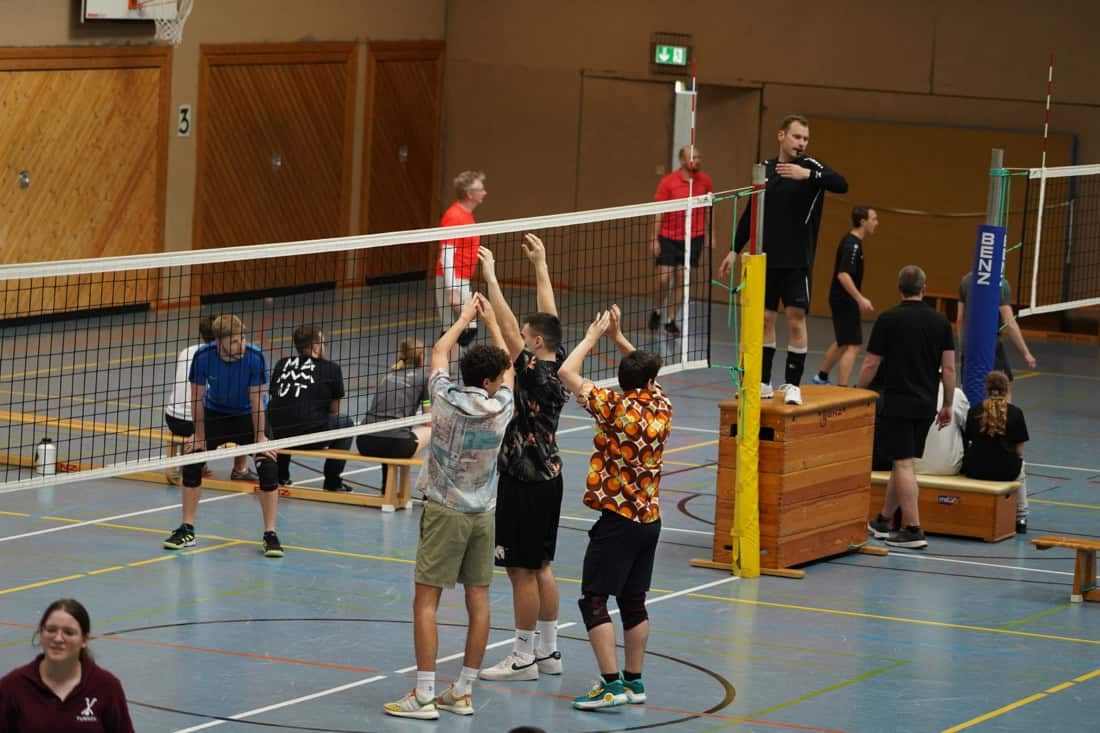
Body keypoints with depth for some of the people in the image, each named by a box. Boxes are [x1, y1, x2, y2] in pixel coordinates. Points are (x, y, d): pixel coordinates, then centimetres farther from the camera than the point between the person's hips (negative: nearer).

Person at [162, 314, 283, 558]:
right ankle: (187, 531, 8)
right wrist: (200, 435, -9)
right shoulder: (203, 357, -26)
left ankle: (270, 535, -8)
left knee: (268, 467, -17)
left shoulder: (254, 357, -30)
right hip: (214, 414, 2)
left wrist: (260, 437, -18)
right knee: (192, 462, -9)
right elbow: (197, 398, -13)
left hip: (247, 416, -2)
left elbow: (256, 399, -21)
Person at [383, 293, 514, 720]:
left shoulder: (447, 399, -11)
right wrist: (490, 320, 27)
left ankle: (424, 696, -8)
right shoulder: (500, 408, -5)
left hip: (445, 512, -3)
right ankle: (462, 693, 10)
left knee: (426, 601, -3)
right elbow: (510, 370, 17)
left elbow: (439, 351, 9)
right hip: (483, 513, 3)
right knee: (478, 600, 7)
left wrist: (466, 317, 22)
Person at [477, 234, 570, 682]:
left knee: (522, 570, -3)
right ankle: (548, 651, 21)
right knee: (541, 567, 15)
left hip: (525, 482, -9)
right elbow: (548, 317, 14)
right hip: (548, 475, 9)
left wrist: (491, 278, -24)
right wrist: (540, 266, 21)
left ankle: (524, 658, 2)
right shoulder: (557, 365, 3)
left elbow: (508, 328, -26)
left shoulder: (535, 373, -19)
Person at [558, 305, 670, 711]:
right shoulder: (661, 406, 1)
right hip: (650, 517, 7)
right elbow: (647, 374, 24)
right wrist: (617, 337, 19)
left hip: (618, 520, -7)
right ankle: (633, 681, 20)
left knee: (594, 599, -5)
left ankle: (612, 683, -11)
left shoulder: (617, 408, -16)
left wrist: (593, 336, -1)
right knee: (633, 601, 14)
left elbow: (567, 372, -14)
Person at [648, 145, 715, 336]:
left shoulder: (705, 181, 1)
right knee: (664, 278, -7)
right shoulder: (668, 182, -7)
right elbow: (659, 212, -5)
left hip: (693, 238, 2)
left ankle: (670, 321, 12)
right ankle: (657, 311, 20)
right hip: (668, 238, -2)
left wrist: (709, 234, 5)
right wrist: (655, 239, -9)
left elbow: (709, 210, 10)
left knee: (681, 279, 2)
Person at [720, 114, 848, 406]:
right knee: (765, 319, 7)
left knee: (796, 319, -5)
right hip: (766, 258, 4)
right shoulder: (765, 169, 8)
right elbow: (750, 214, 16)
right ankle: (763, 382, 14)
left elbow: (841, 184, -25)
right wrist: (735, 250, 15)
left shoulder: (811, 167, -5)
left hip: (797, 261, -4)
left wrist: (809, 175, -38)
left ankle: (793, 384, 2)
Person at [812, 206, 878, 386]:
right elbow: (843, 275, -30)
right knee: (852, 346, -13)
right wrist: (860, 299, -35)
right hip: (845, 301, -10)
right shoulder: (852, 245, -20)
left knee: (841, 342, 24)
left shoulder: (851, 242, 10)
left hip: (842, 300, 10)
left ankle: (821, 378, 37)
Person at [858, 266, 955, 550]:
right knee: (901, 462, 15)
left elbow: (871, 365, -6)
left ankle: (913, 529, -11)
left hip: (897, 404, -5)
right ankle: (882, 521, 26)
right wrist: (947, 405, 12)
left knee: (903, 464, -5)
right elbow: (949, 368, 3)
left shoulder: (888, 320, -8)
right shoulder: (940, 321, 3)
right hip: (926, 406, 5)